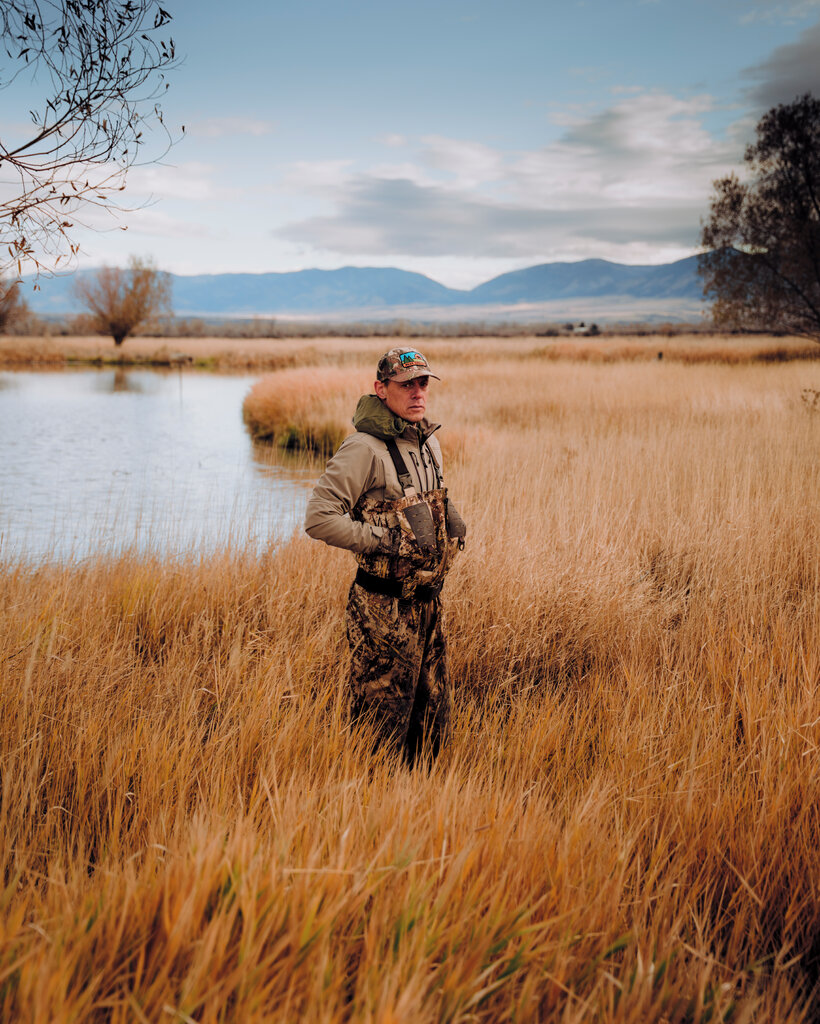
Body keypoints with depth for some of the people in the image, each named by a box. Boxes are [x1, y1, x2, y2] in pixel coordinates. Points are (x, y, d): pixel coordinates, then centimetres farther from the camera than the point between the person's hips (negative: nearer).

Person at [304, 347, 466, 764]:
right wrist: (380, 541, -21)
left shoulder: (429, 441, 11)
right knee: (382, 723, -1)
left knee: (433, 721, 15)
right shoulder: (364, 448, -16)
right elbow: (319, 518, -22)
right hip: (383, 606, -8)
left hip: (427, 601, 8)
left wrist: (450, 521, 9)